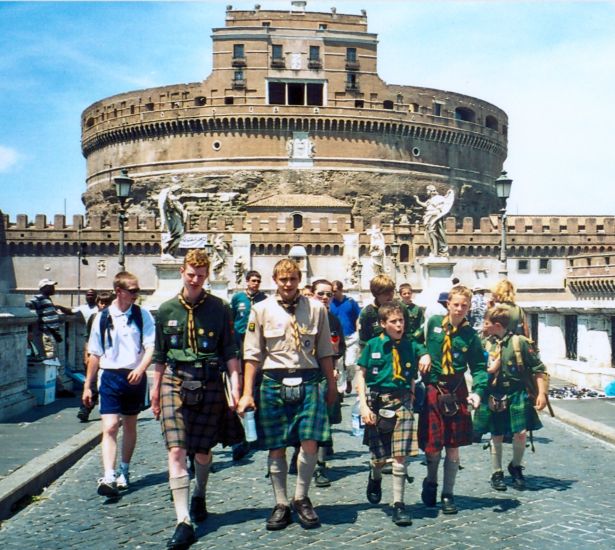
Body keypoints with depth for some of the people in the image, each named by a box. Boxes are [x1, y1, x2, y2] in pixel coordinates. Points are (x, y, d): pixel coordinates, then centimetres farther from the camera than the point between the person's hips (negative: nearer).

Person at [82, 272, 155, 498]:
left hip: (135, 377, 1)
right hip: (110, 376, 0)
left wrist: (140, 369, -25)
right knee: (109, 427, -11)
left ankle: (124, 471, 29)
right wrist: (87, 386, 9)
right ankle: (108, 477, -17)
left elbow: (151, 347, -7)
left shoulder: (143, 315, 0)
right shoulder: (103, 318, 2)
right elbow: (95, 355, 9)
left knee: (129, 426, 14)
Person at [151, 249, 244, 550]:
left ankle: (199, 497, 41)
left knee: (203, 450, 13)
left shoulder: (220, 309, 1)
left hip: (210, 385, 0)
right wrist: (155, 391, 14)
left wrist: (235, 387, -6)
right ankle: (184, 522, -11)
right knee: (176, 451, -11)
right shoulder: (167, 310, 5)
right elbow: (160, 355, 13)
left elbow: (230, 352, 2)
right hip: (175, 383, 0)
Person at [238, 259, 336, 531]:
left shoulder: (316, 308, 4)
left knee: (310, 444, -8)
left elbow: (324, 351, 12)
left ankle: (301, 499, 15)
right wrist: (248, 393, 0)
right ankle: (281, 504, 22)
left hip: (308, 381, 0)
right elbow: (253, 354, 3)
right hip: (273, 382, 0)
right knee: (276, 448, 6)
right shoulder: (261, 310, 2)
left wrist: (331, 386, 14)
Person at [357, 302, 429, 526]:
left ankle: (398, 504, 1)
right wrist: (364, 405, -6)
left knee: (400, 455, -8)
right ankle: (375, 478, 42)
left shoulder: (411, 345, 3)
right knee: (379, 456, 8)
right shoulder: (373, 345, 1)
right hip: (377, 401, 0)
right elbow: (361, 375, 3)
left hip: (402, 402, 0)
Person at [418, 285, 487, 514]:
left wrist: (478, 391, -16)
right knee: (432, 446, 2)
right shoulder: (433, 323, 0)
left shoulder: (470, 335, 0)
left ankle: (447, 494, 22)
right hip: (432, 390, -1)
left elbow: (479, 367, -2)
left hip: (457, 392, 1)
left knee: (453, 446, 6)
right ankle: (431, 482, 32)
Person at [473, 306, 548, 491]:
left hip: (517, 395, -3)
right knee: (496, 436, 8)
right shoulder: (486, 344, 4)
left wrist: (542, 393, -10)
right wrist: (488, 370, -8)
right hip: (494, 397, 3)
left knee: (520, 433, -7)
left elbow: (538, 368, -5)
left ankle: (516, 466, 19)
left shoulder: (520, 342, -8)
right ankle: (496, 473, 24)